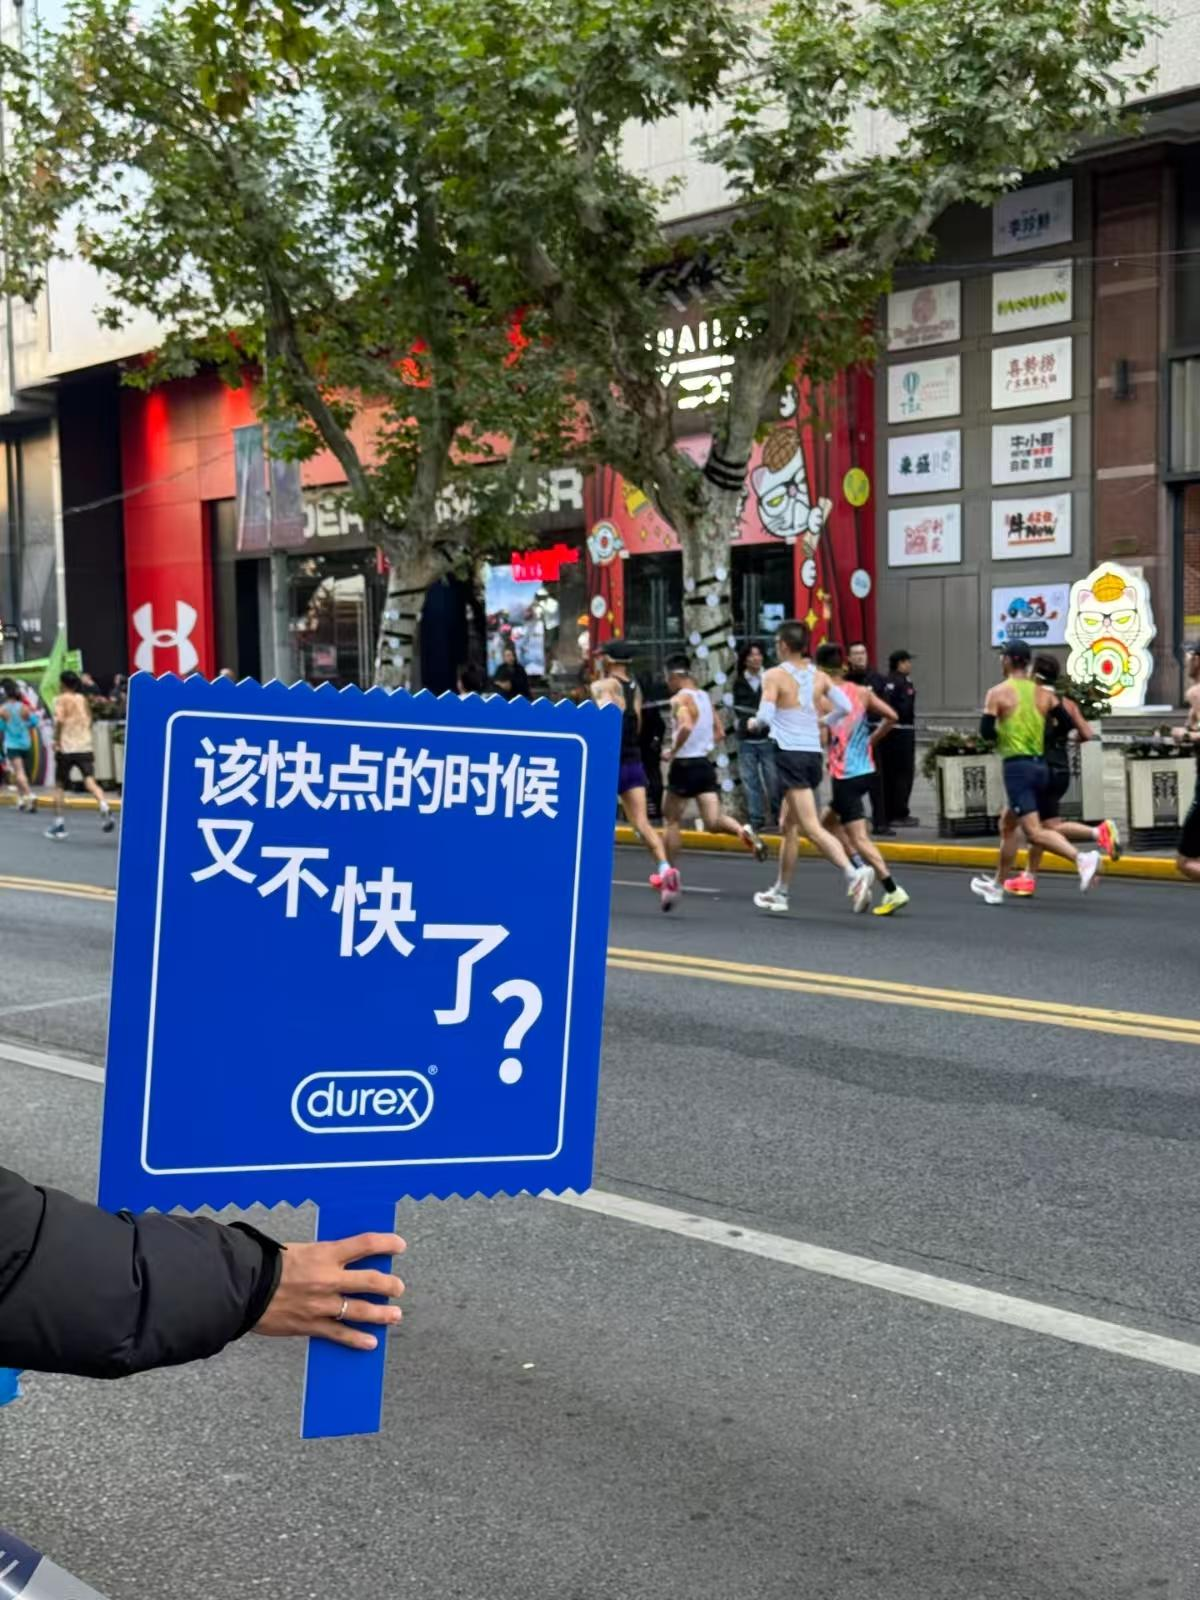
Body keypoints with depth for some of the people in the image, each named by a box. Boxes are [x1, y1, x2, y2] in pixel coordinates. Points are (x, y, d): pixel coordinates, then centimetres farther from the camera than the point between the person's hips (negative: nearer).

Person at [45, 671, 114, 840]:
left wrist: (57, 740, -11)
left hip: (66, 748, -3)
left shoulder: (61, 699, -1)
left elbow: (59, 720, -18)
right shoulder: (83, 699, 14)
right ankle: (104, 808, -37)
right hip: (85, 747, 3)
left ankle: (58, 824, 15)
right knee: (90, 781, -10)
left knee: (59, 785, 12)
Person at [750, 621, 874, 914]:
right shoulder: (820, 676, 9)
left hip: (789, 754, -7)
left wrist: (755, 722, 7)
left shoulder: (775, 675, -7)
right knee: (790, 825, 19)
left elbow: (765, 716, -16)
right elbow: (845, 707, -1)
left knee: (811, 827, -12)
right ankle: (780, 892, 26)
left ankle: (854, 873, -32)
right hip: (814, 754, 7)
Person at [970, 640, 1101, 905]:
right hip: (1041, 765, 6)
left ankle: (1082, 858, -32)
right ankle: (997, 885, 29)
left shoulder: (998, 693, -5)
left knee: (1034, 832, -12)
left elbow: (986, 732, -9)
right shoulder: (1044, 693, 7)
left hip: (1017, 766, -6)